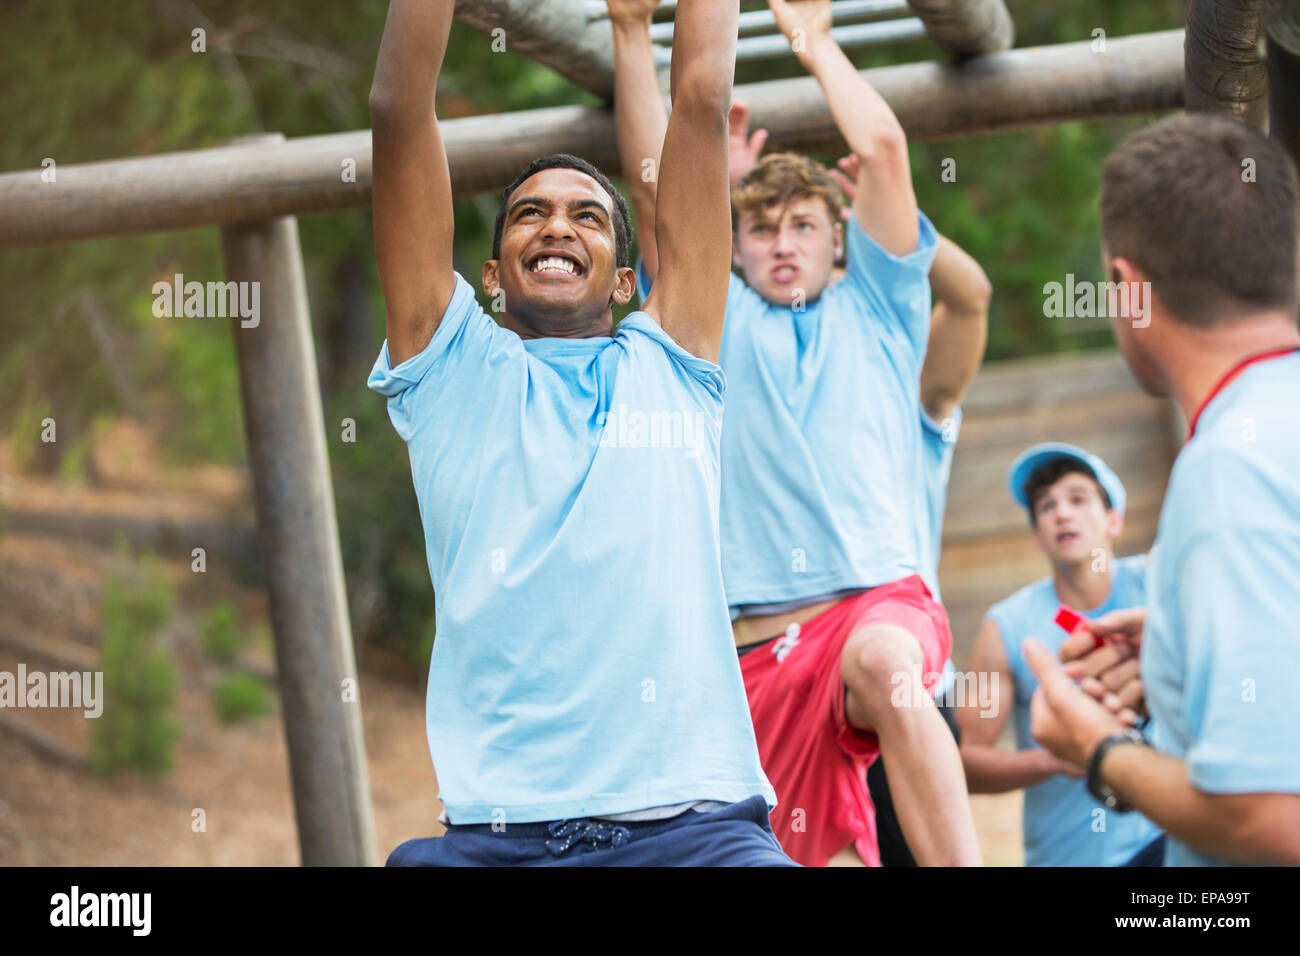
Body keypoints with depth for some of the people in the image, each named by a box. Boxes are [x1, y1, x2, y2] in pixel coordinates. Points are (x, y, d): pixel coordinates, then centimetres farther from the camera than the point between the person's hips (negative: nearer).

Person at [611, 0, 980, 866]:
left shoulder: (875, 309, 18)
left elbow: (883, 146, 9)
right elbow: (655, 181, 12)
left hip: (880, 602, -2)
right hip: (760, 647, 3)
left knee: (883, 660, -37)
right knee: (828, 852, -6)